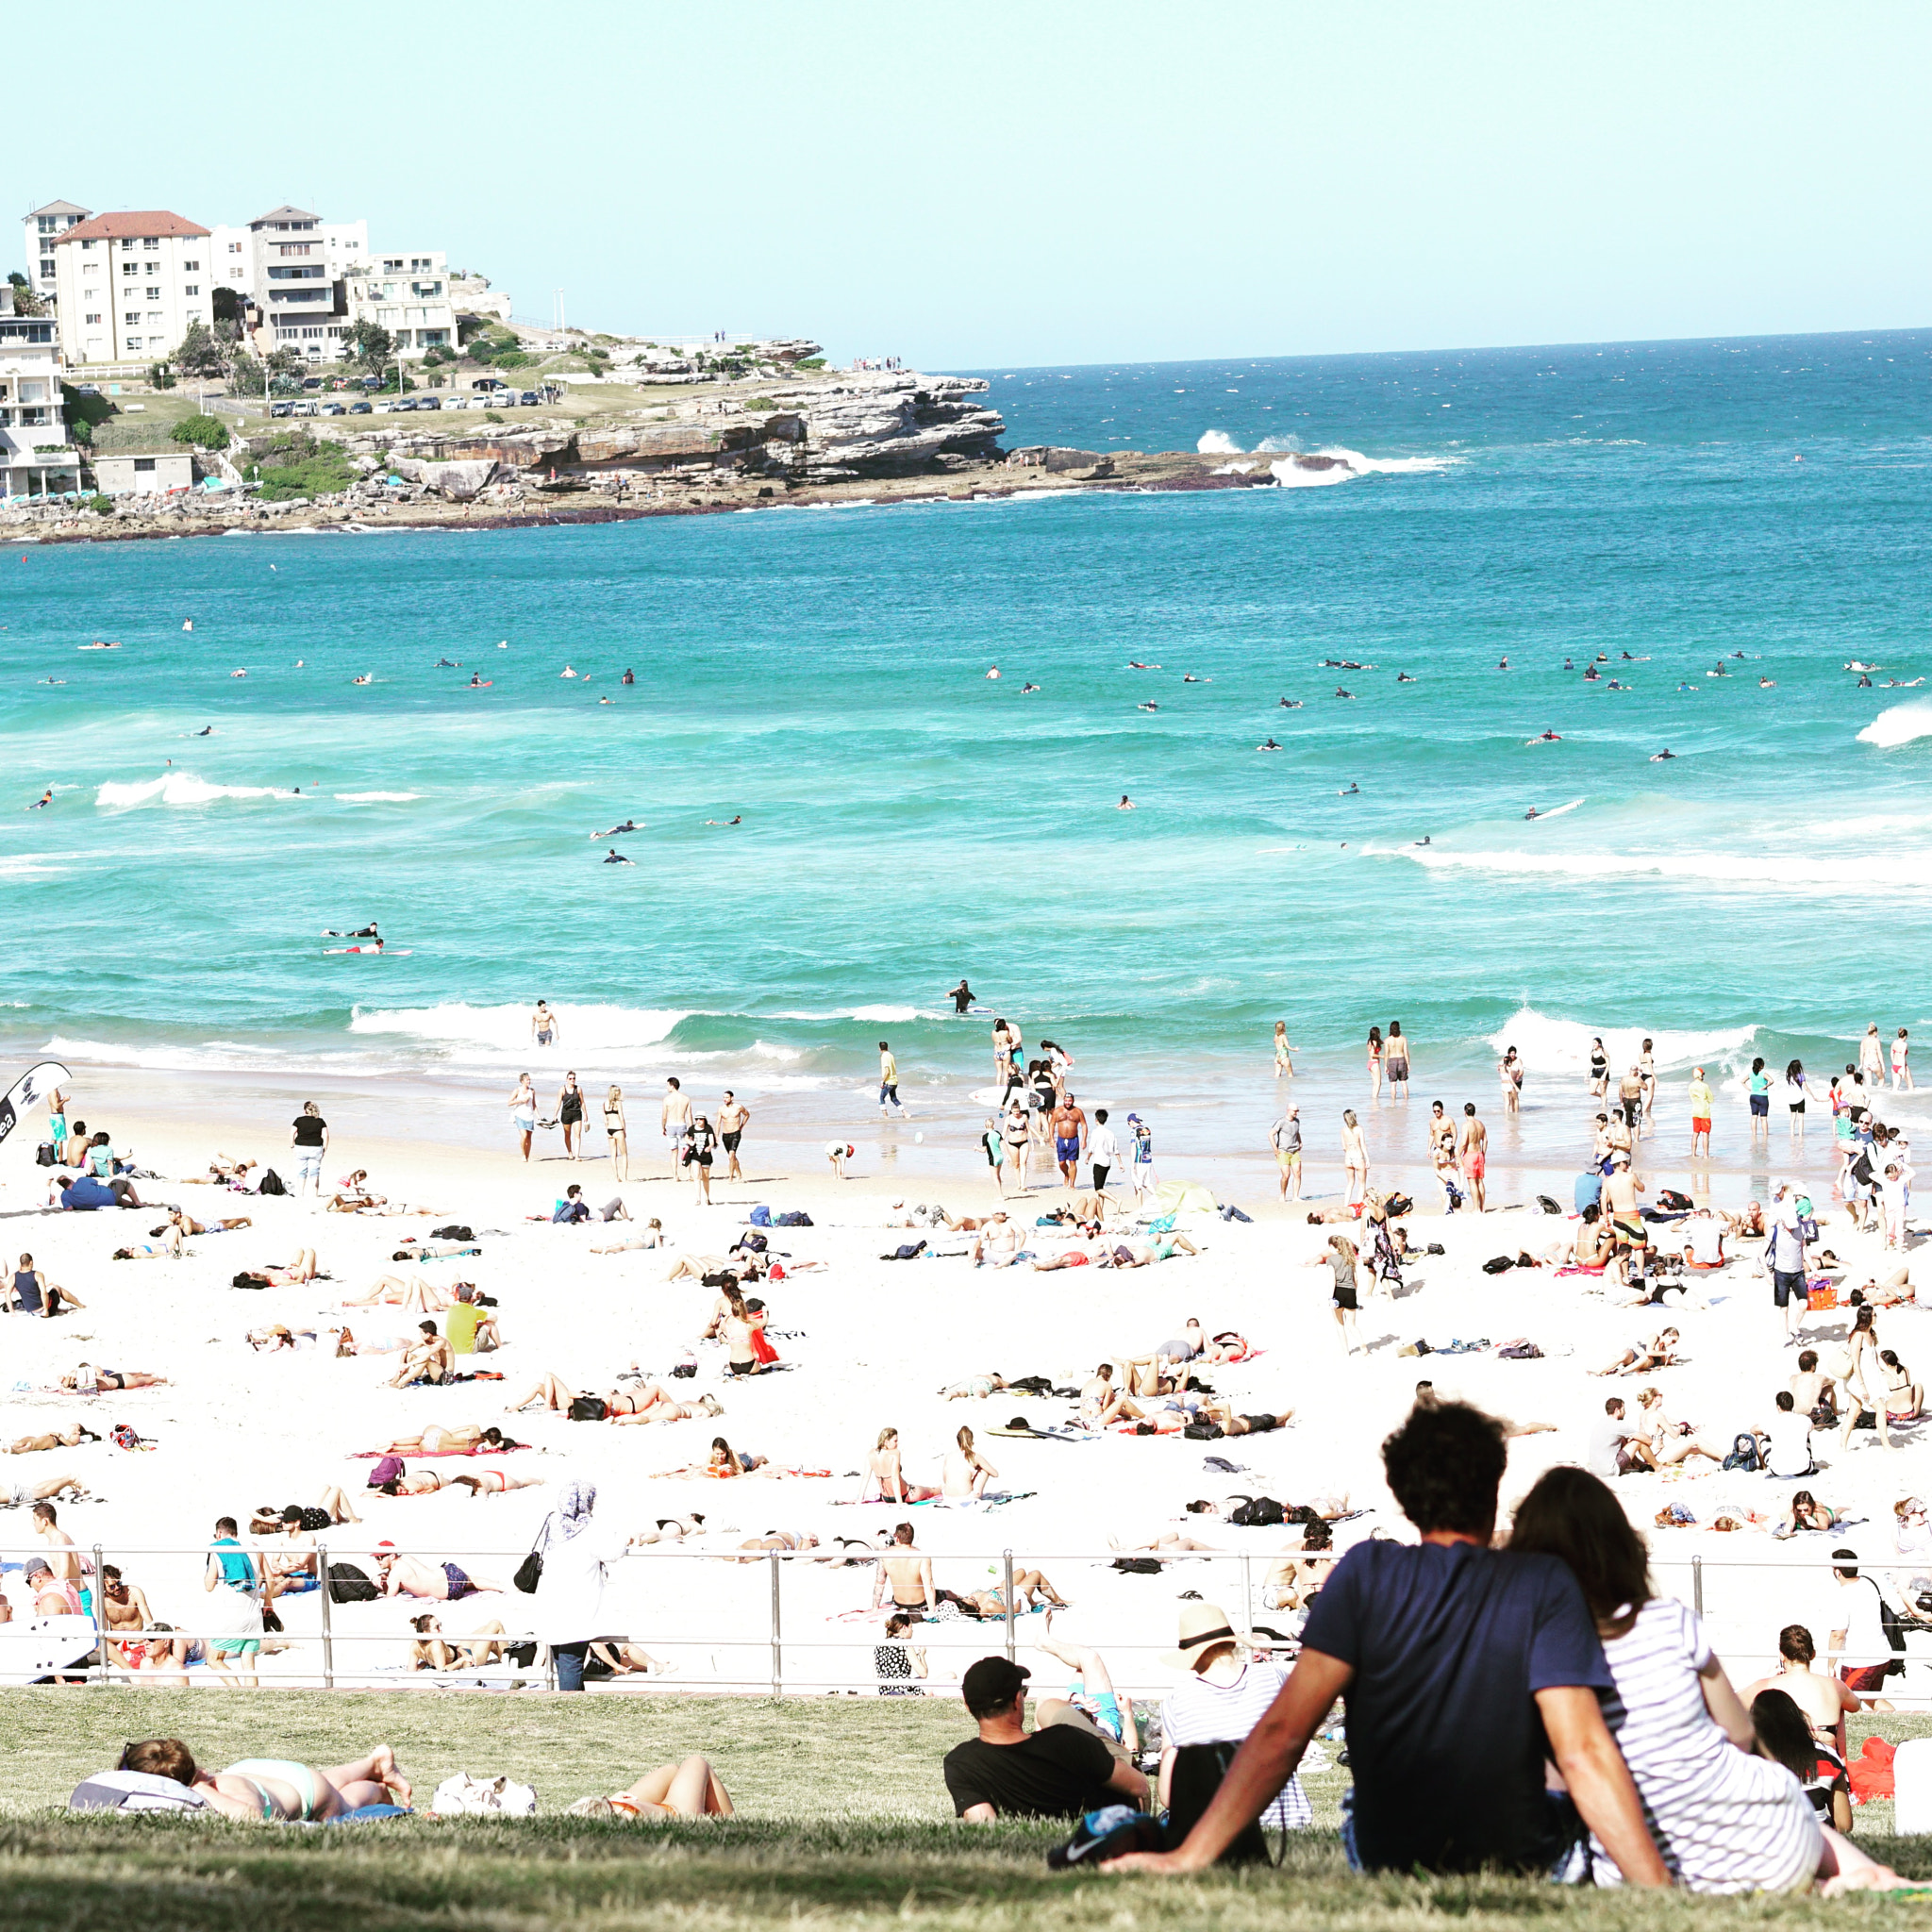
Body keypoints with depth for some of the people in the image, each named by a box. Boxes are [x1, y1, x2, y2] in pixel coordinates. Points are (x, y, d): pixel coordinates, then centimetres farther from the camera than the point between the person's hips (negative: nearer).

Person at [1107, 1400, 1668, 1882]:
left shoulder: (1369, 1572, -7)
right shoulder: (1543, 1585, -9)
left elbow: (1283, 1730, -15)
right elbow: (1583, 1753, -17)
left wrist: (1189, 1857, -16)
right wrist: (1660, 1892, -17)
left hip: (1385, 1864, 1)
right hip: (1517, 1869, -1)